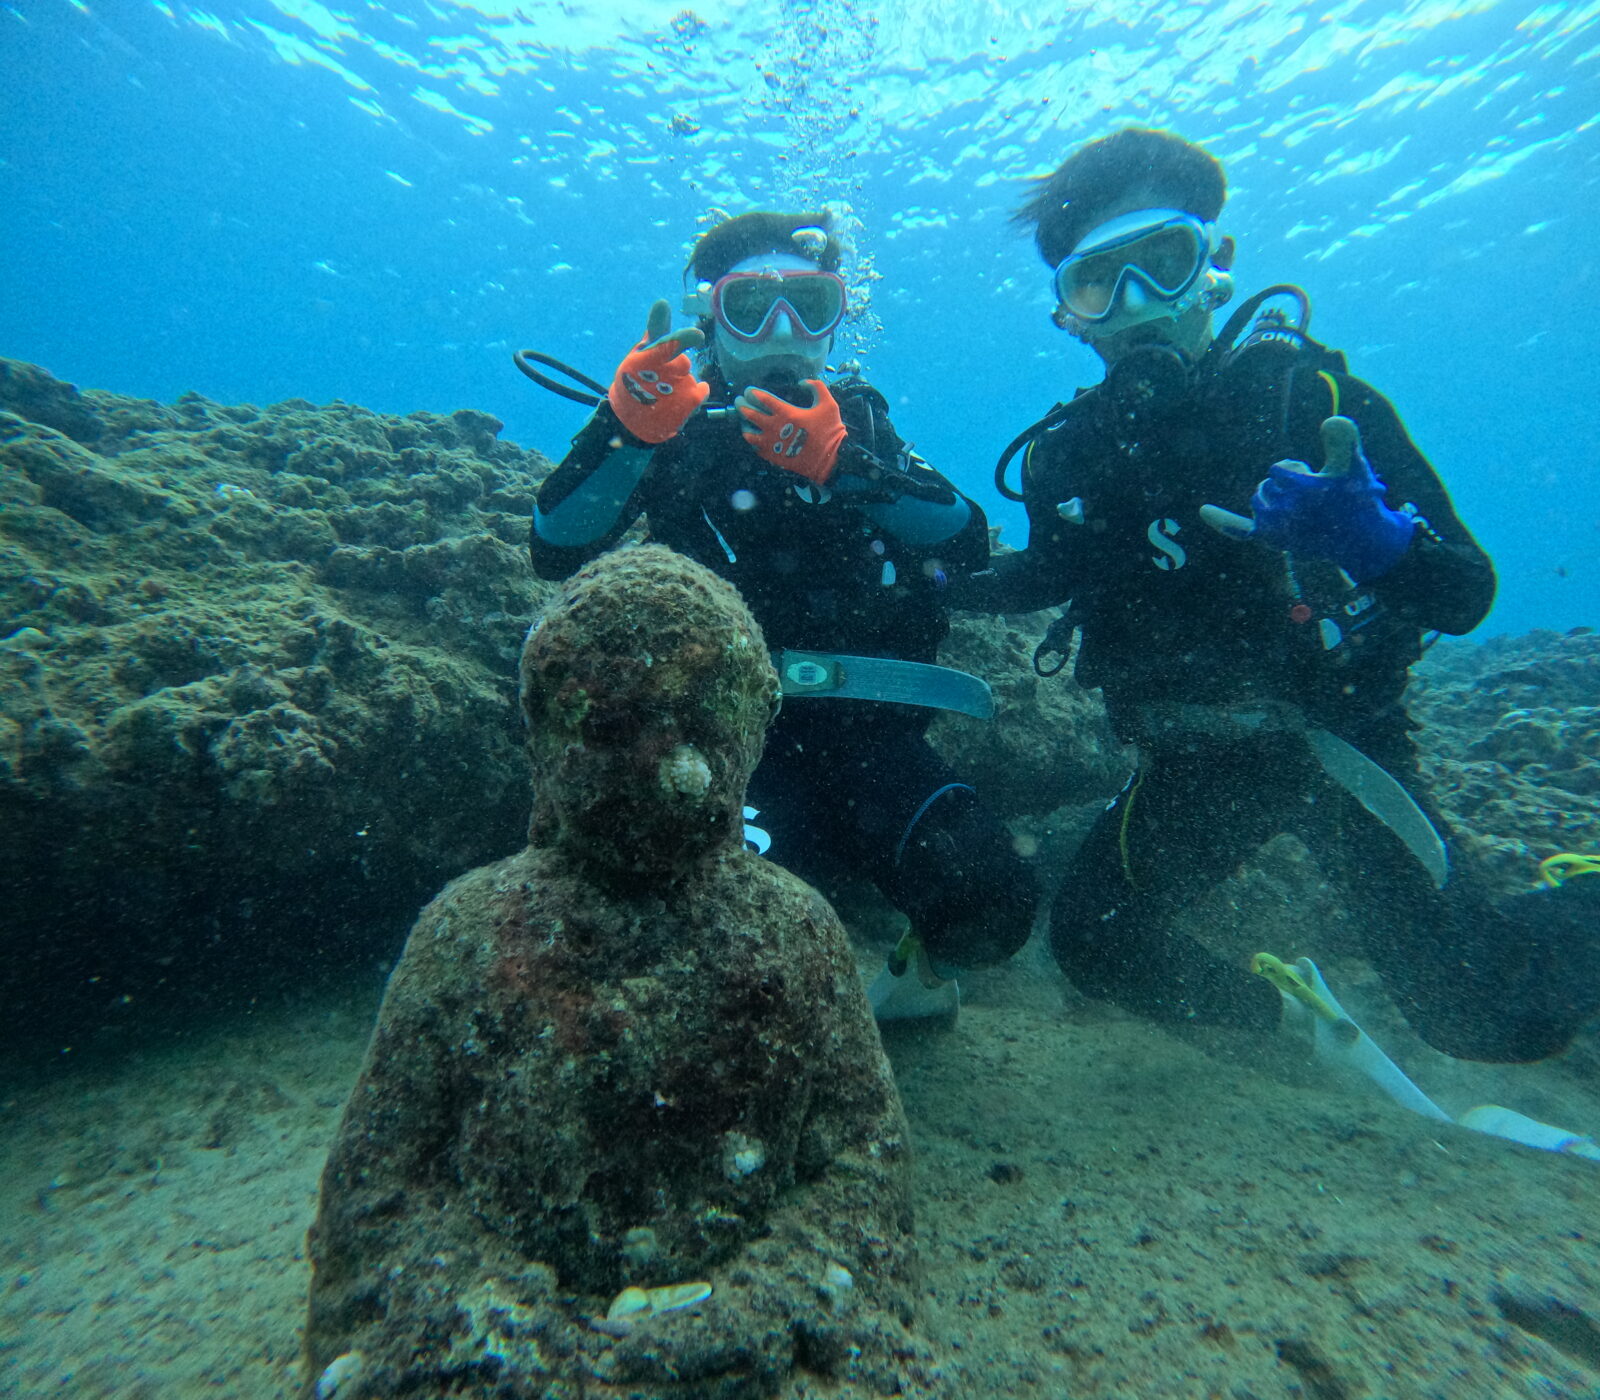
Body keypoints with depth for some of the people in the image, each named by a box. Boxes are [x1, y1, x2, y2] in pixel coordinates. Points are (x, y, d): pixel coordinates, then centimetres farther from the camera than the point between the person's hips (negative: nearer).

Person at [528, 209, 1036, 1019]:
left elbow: (967, 543, -2)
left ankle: (917, 971, 20)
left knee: (991, 905, -15)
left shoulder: (858, 420, 15)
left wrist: (840, 461, -17)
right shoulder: (676, 434, 8)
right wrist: (623, 424, -22)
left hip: (861, 725, 2)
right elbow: (556, 553, -7)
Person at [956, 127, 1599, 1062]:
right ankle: (1272, 1007, 23)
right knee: (1095, 943, -9)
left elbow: (1467, 595, -12)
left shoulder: (1308, 392, -11)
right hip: (1195, 760, 3)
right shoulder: (1071, 450, -4)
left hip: (1339, 736, -2)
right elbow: (1053, 574, 13)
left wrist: (1379, 544, -34)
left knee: (1493, 1018, -7)